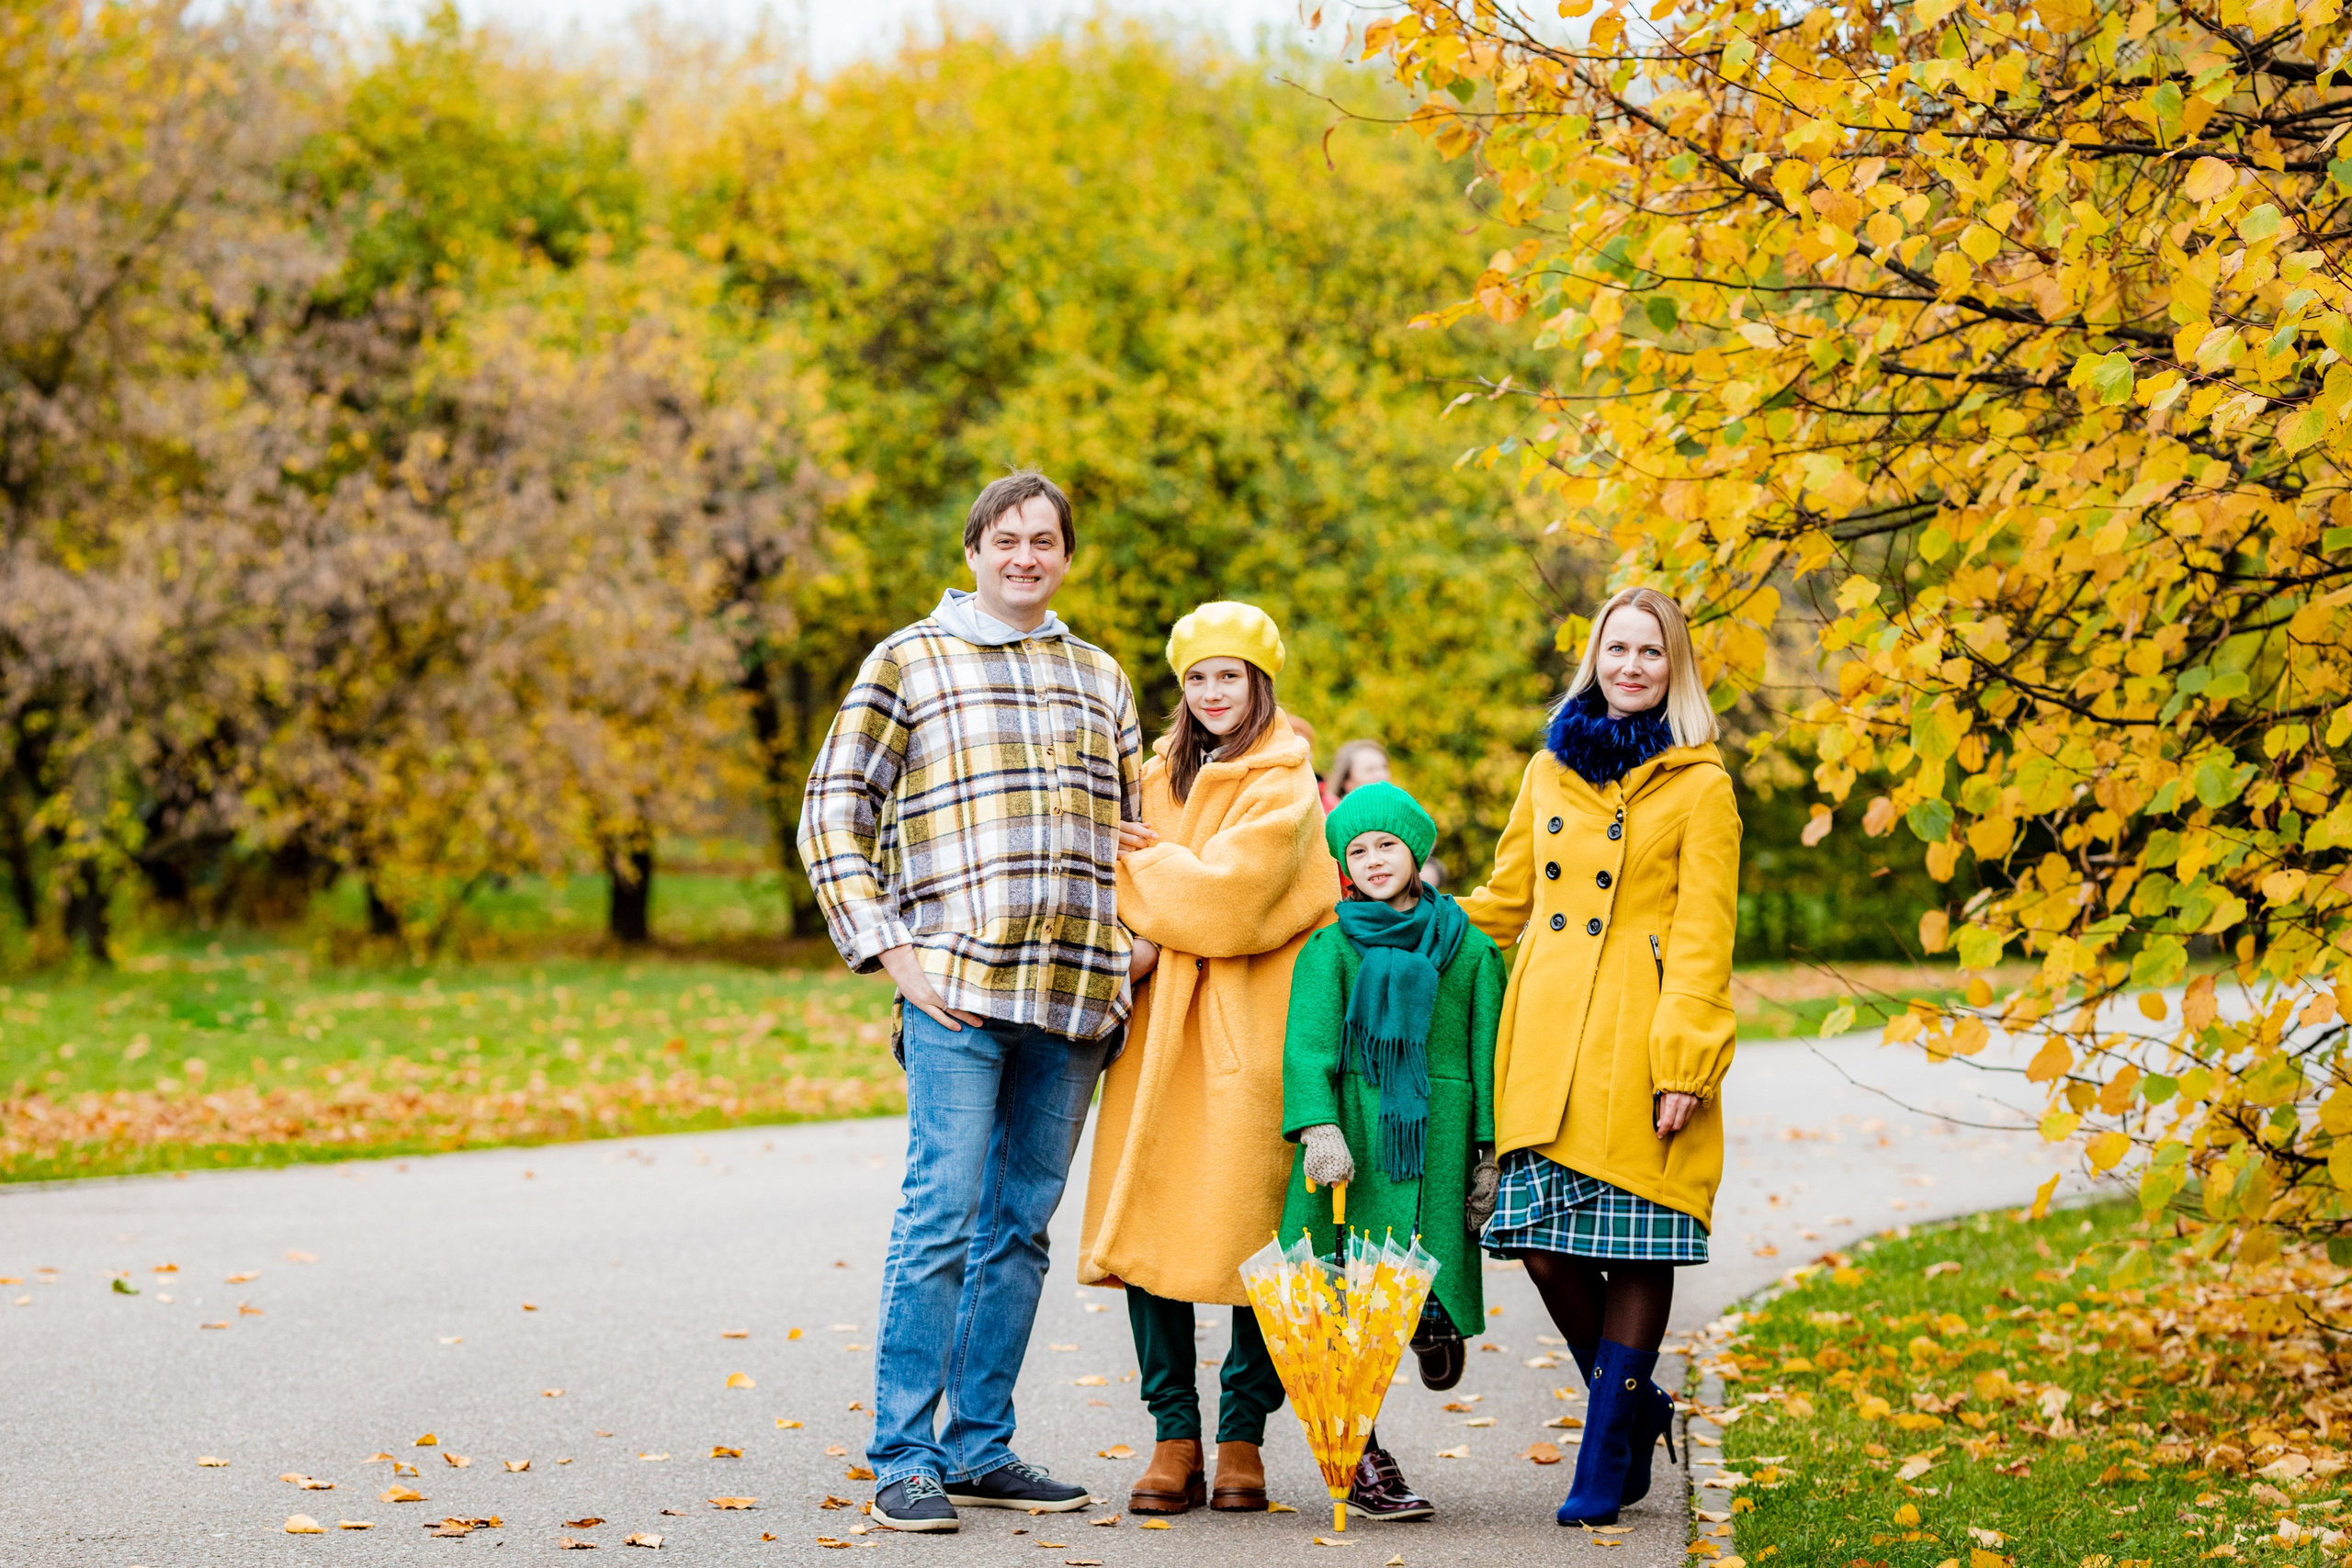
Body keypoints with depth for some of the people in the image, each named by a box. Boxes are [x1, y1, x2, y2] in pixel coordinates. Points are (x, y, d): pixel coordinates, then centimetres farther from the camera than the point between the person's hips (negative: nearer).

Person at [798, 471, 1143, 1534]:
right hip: (958, 987, -5)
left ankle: (981, 1448, 15)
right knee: (942, 1216, -10)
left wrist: (1130, 954, 12)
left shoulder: (1100, 678, 19)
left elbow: (1130, 829, 26)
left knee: (1021, 1224, 8)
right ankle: (904, 1458, -5)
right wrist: (889, 950, -7)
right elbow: (833, 814, 2)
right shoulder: (908, 664, 5)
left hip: (1075, 999, 5)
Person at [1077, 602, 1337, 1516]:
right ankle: (1174, 1437, 2)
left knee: (1246, 1233, -4)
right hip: (1165, 1024, 5)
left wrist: (1130, 861, -4)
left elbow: (1228, 890, -15)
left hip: (1249, 1029, -5)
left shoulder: (1281, 786, -2)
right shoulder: (1166, 774, 18)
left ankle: (1242, 1438, 6)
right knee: (1148, 1225, -3)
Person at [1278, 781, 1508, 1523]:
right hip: (1351, 1135, -1)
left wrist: (1490, 1154, 3)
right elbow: (1308, 1042, -5)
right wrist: (1318, 1127, -20)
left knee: (1425, 1287, -9)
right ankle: (1362, 1463, 1)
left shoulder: (1469, 948, 12)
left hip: (1436, 1141, 1)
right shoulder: (1332, 947, 7)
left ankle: (1435, 1327, 28)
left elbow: (1487, 1056, 11)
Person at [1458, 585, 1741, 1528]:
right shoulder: (1549, 773, 14)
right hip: (1545, 1043, 4)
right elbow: (1503, 901, 24)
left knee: (1637, 1249, -3)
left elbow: (1704, 935, -4)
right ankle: (1637, 1406, 22)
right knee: (1545, 1244, -1)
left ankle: (1607, 1460, 7)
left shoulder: (1699, 787, 2)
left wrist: (1684, 1062, -12)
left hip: (1637, 1044, -4)